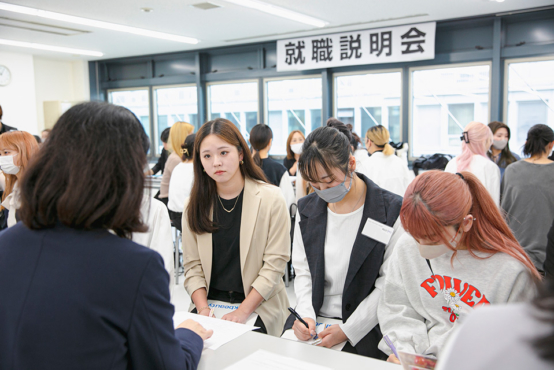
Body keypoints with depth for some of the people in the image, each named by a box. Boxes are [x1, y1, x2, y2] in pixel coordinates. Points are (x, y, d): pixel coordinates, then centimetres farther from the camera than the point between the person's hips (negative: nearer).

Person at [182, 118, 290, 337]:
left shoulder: (271, 199, -6)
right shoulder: (194, 205, 5)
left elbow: (274, 264, -9)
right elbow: (193, 266, 4)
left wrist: (243, 311, -16)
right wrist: (203, 309, -12)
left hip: (258, 306, -2)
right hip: (210, 301, 3)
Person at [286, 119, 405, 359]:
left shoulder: (392, 211, -8)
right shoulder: (307, 209, 7)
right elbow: (302, 271, 10)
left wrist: (347, 330, -14)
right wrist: (306, 314, -7)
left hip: (364, 329, -3)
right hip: (312, 321, 4)